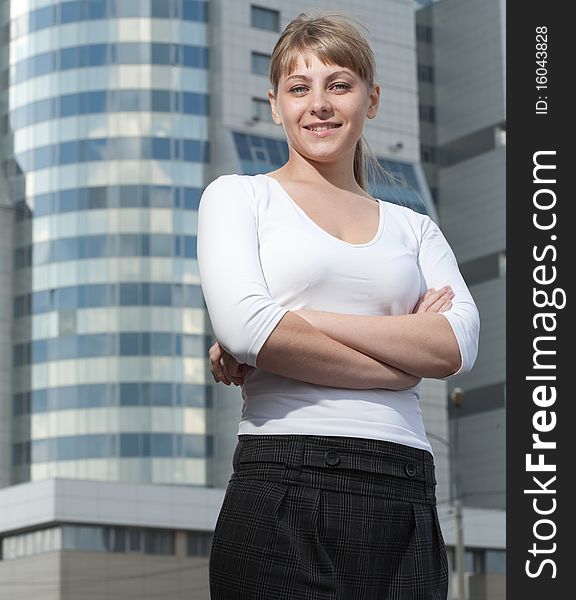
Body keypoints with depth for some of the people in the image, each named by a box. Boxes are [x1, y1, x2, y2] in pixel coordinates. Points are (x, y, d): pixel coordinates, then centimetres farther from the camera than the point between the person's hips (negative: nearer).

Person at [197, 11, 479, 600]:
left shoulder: (415, 228, 18)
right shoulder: (238, 196, 10)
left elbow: (458, 346, 0)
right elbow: (244, 327, -8)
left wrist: (296, 321, -8)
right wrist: (403, 362, -3)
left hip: (405, 501, 3)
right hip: (282, 489, -3)